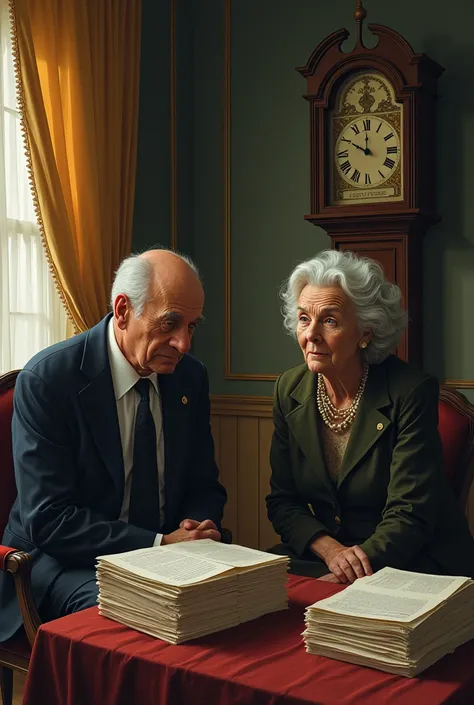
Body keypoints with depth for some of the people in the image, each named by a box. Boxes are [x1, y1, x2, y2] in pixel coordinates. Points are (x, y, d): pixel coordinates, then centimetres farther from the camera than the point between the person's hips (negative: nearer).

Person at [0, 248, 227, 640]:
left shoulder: (191, 376, 3)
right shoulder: (46, 380, -15)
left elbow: (205, 487, 12)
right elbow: (48, 520, -18)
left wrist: (195, 529, -13)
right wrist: (159, 544, -25)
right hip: (64, 560, -6)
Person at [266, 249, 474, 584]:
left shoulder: (412, 391, -15)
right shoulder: (290, 390, 1)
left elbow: (409, 516, -17)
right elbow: (283, 501, 3)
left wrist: (354, 571, -31)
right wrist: (331, 550, -16)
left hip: (414, 561, -4)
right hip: (321, 556, 4)